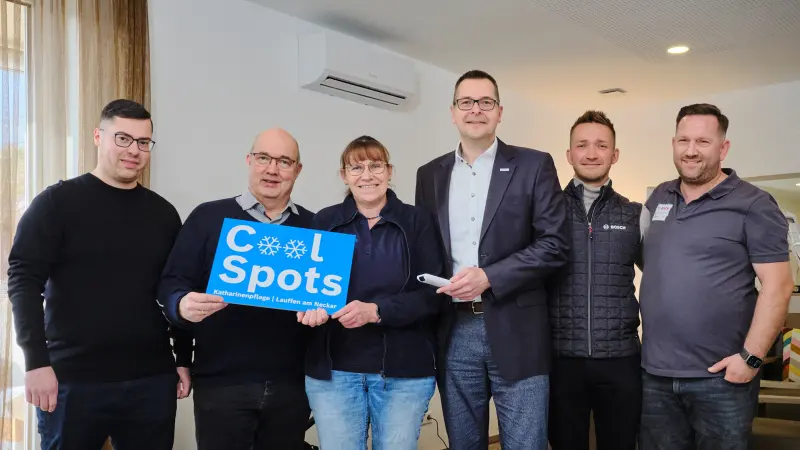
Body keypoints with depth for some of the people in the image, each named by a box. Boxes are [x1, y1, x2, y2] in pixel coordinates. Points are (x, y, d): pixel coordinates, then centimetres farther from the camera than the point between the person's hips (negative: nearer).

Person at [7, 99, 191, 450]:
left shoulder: (163, 213, 10)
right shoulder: (57, 202, 0)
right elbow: (23, 281, -7)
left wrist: (184, 360, 10)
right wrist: (37, 362, -15)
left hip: (152, 379, 3)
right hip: (73, 380, -3)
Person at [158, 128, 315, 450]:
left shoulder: (315, 227, 8)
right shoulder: (208, 217, 1)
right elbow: (172, 282, -1)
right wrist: (183, 305, -22)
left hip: (291, 383, 3)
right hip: (221, 382, -2)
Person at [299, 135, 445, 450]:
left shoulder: (417, 220, 0)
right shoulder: (324, 221, 5)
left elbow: (432, 294, -6)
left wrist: (376, 310, -19)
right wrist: (312, 305, -16)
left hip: (404, 368, -1)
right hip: (334, 368, 1)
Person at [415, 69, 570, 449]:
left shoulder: (533, 165, 1)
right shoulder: (430, 174, 12)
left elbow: (555, 243, -6)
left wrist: (489, 277, -14)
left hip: (516, 332, -3)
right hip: (454, 332, 3)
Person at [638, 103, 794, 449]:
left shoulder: (753, 205, -6)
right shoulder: (658, 198, 9)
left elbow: (777, 285, -11)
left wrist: (751, 358, -16)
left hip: (720, 376, -4)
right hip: (654, 373, 5)